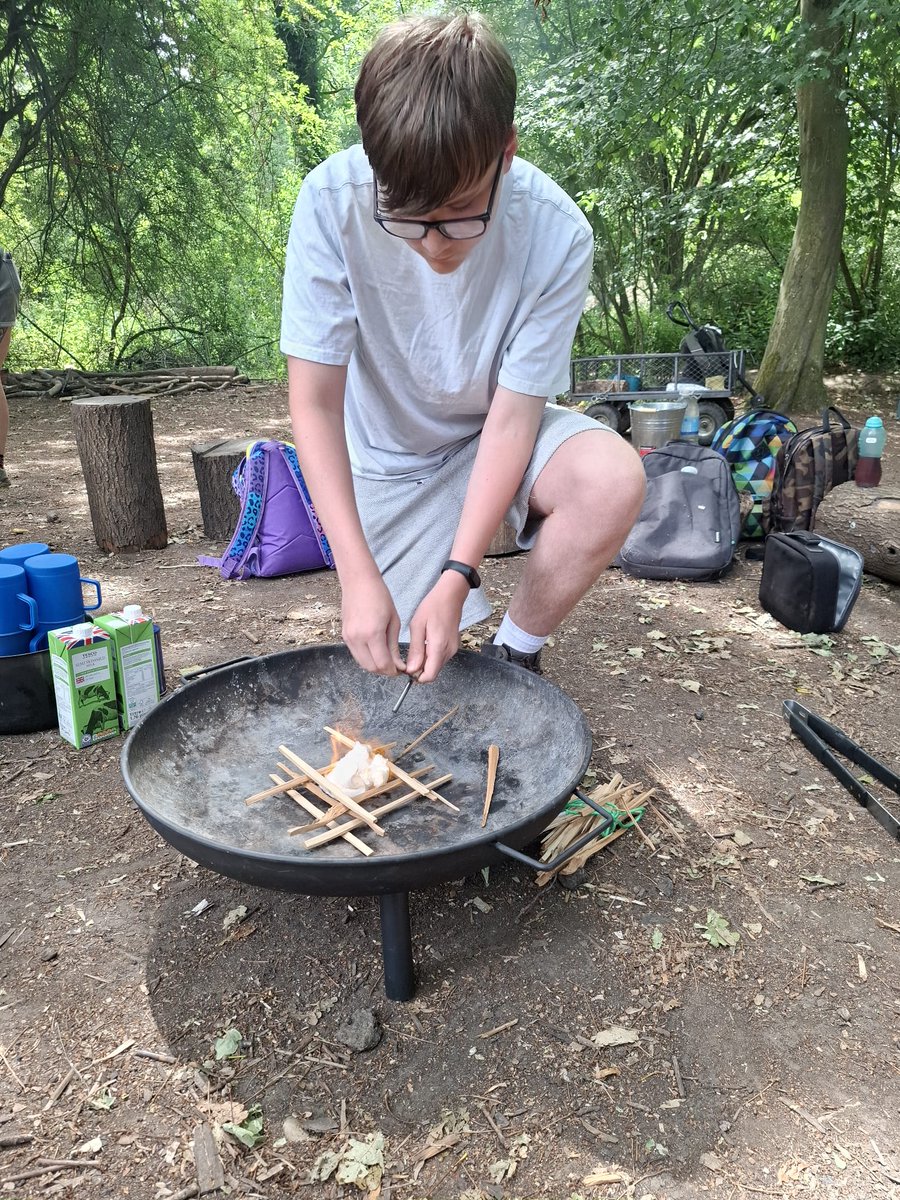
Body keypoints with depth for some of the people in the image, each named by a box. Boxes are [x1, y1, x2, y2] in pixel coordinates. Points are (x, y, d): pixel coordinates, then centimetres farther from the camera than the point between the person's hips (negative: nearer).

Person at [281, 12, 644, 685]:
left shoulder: (557, 234, -26)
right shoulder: (332, 201, -26)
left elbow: (511, 418, -22)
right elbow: (314, 402, -23)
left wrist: (456, 577, -31)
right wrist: (358, 576, -32)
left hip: (494, 434, 0)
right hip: (388, 457, 0)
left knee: (614, 480, -30)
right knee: (402, 658, -6)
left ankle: (514, 655, -5)